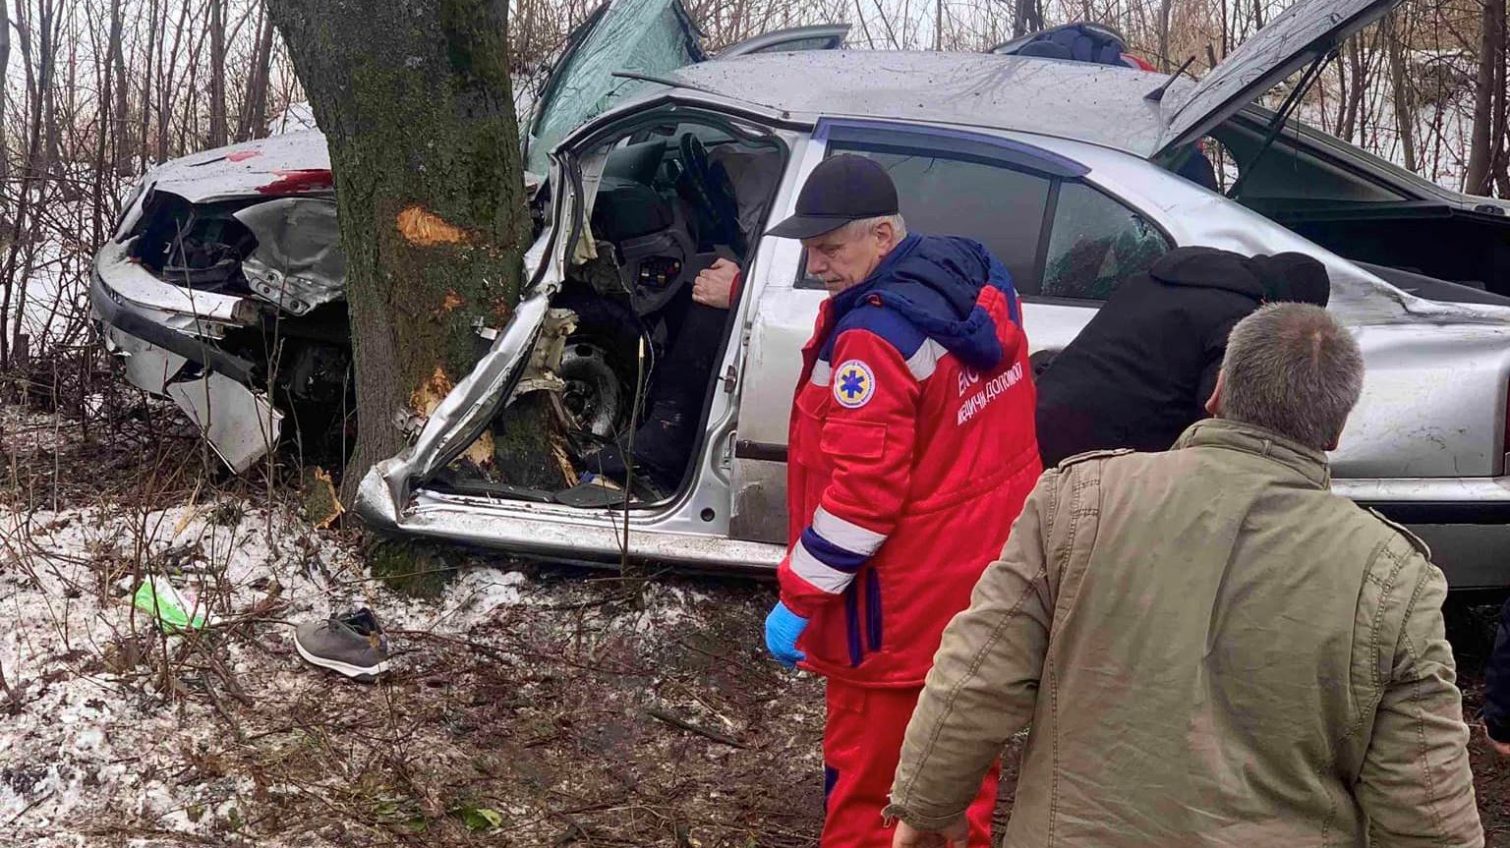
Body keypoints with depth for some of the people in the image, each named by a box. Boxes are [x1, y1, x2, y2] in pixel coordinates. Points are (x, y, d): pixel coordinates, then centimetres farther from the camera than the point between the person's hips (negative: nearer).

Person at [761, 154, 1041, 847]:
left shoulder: (874, 336, -26)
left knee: (868, 765, 8)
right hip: (986, 574, 9)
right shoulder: (976, 279, 1)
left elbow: (862, 492, -27)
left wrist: (798, 598, -19)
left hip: (902, 605, -9)